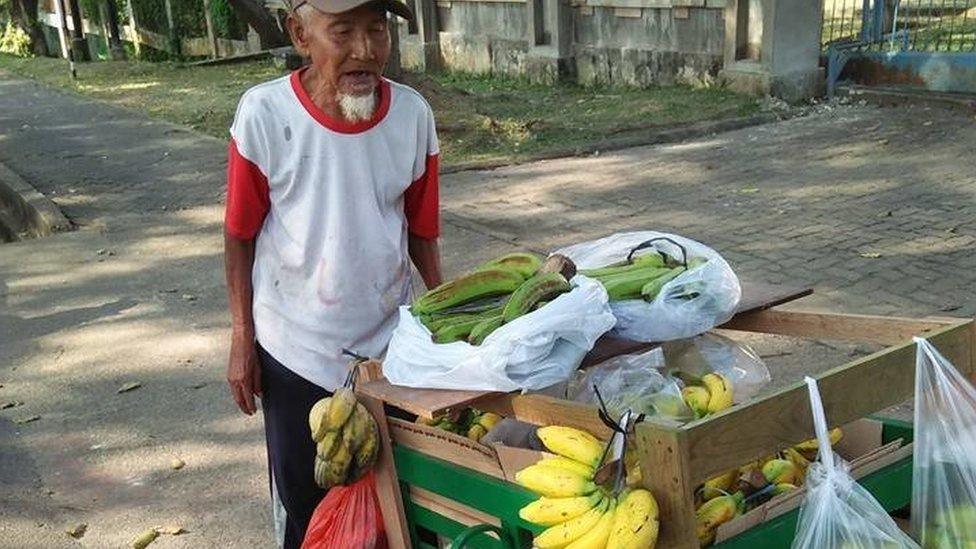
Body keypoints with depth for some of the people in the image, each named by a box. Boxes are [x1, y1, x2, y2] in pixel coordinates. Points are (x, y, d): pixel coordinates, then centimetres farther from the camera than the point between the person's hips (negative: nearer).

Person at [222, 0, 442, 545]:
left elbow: (421, 231, 2)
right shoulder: (264, 113, -16)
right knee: (303, 497, 15)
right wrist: (242, 339, -5)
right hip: (294, 350, -1)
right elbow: (240, 234, -6)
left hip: (390, 344, 2)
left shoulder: (413, 114, -10)